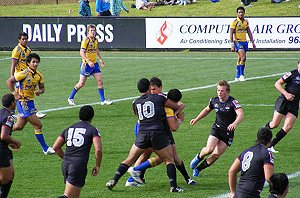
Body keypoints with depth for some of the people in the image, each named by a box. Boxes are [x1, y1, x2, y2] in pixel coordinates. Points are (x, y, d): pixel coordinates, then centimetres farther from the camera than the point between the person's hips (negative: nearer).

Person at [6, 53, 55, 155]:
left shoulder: (39, 75, 4)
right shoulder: (24, 74, -17)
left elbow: (42, 88, 12)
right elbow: (9, 81, -12)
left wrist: (40, 91, -11)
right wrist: (15, 94, -16)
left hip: (30, 101, 8)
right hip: (23, 102, -8)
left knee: (19, 126, 15)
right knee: (38, 125, -8)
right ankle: (45, 149, 0)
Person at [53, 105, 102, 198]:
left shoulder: (69, 129, 17)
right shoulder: (93, 130, 3)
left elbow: (56, 147, 15)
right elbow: (98, 149, -10)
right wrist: (97, 166, 3)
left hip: (66, 164, 6)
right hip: (79, 165, -6)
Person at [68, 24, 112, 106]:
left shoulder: (95, 40, 8)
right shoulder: (86, 40, -16)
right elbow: (82, 53, -24)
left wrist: (101, 59, 28)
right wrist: (88, 61, -33)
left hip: (94, 64, 7)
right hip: (86, 64, -7)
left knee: (100, 81, -2)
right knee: (81, 83, -1)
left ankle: (103, 100, 3)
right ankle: (70, 98, 16)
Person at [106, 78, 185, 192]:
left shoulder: (135, 103, 16)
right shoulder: (159, 98, 6)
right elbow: (178, 106, 13)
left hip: (142, 135, 3)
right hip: (158, 133, -3)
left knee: (129, 160, 15)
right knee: (169, 160, 9)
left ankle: (114, 180, 7)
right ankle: (174, 186, -2)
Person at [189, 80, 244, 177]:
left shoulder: (233, 102, -19)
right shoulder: (214, 100, -2)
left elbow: (241, 114, -34)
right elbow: (207, 109, 20)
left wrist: (235, 123, -53)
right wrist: (196, 119, 14)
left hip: (228, 132, -2)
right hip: (216, 128, 2)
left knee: (216, 154, -5)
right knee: (209, 149, -21)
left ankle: (198, 169, 14)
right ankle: (199, 157, 12)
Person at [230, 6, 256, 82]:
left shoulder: (246, 22, 10)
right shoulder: (235, 22, -8)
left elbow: (249, 32, 17)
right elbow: (231, 34, -9)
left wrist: (252, 42, 14)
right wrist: (232, 45, -14)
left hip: (244, 41, 6)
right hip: (238, 41, -6)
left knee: (240, 59, 9)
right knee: (243, 58, -19)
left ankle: (237, 76, 14)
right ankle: (241, 75, -12)